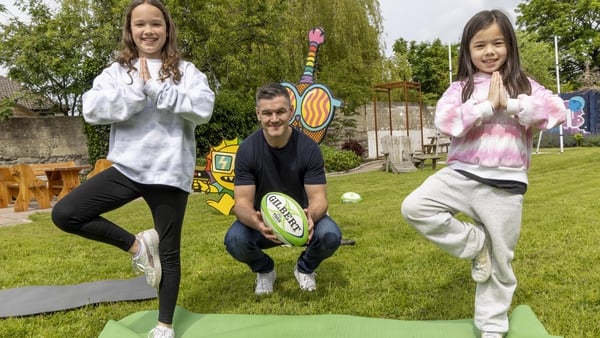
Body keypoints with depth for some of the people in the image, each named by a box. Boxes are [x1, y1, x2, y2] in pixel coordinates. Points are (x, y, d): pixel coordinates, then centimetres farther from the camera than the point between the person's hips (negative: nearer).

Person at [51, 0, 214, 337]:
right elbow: (92, 109, -8)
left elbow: (203, 108, -14)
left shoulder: (185, 70, 2)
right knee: (65, 214, -8)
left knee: (169, 251, 8)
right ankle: (137, 244, 9)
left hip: (170, 173, -2)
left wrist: (156, 89, -16)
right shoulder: (117, 71, 6)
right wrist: (138, 89, -15)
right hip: (127, 168, 3)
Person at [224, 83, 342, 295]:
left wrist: (310, 216, -46)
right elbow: (242, 201, -21)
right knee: (234, 240, -30)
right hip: (263, 219, 0)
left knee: (331, 236, -30)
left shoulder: (308, 148, -19)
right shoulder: (247, 149, -18)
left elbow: (318, 197, -21)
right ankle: (265, 270, 7)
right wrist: (256, 222, -45)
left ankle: (305, 268, 7)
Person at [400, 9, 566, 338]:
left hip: (506, 184, 0)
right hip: (462, 175, 0)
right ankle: (476, 244, 1)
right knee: (414, 207, -22)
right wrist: (487, 106, -16)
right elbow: (443, 121, -14)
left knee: (499, 260, 10)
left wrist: (510, 104, -15)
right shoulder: (460, 87, 4)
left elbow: (557, 110, -9)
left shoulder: (524, 85, 6)